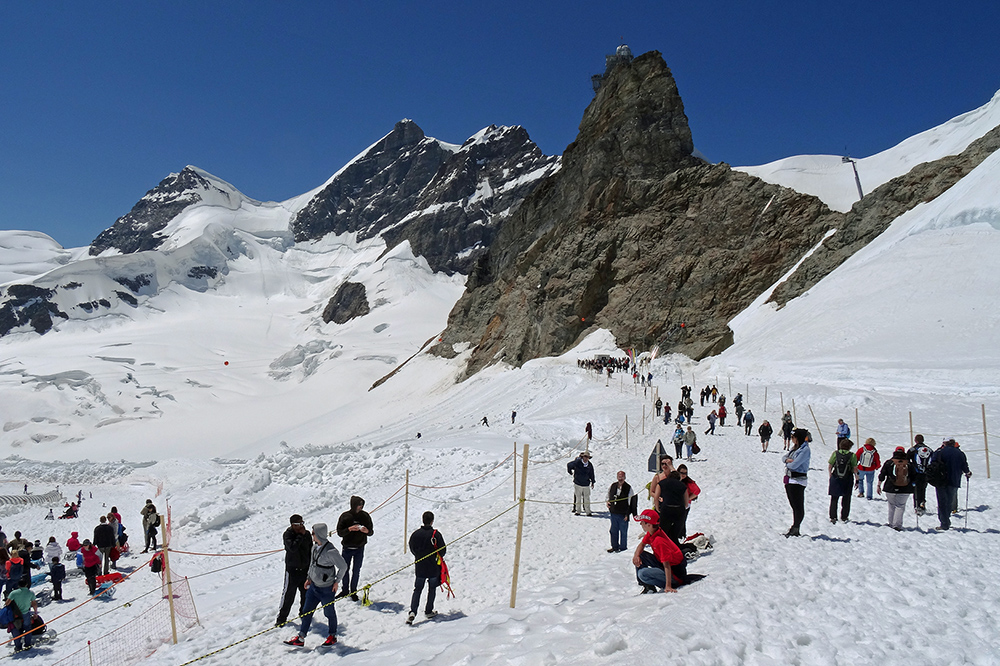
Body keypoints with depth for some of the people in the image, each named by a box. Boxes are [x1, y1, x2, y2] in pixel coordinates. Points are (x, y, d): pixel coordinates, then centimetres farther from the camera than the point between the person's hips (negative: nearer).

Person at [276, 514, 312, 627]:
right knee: (288, 593, 0)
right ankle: (282, 617, 15)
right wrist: (301, 535, -25)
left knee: (306, 592, 13)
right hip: (292, 570, -4)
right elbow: (292, 548, -30)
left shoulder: (307, 534, 1)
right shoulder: (287, 535, -13)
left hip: (305, 568, 4)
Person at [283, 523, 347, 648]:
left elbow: (343, 566, -18)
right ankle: (301, 638, 23)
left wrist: (336, 581, -10)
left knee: (329, 613, 11)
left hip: (327, 589, -8)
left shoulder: (331, 550, -26)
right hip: (313, 586, 8)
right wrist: (309, 578, 14)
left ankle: (332, 636, 30)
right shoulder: (315, 546, -1)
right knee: (307, 611, 12)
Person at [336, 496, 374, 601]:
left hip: (359, 548, 1)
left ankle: (353, 591, 20)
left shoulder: (365, 516, -2)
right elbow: (339, 532, -8)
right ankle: (345, 590, 26)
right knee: (345, 570, 9)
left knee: (356, 571, 7)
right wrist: (349, 529, -25)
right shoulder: (345, 516, -6)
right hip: (347, 548, 0)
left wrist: (367, 531, -20)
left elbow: (371, 532, 2)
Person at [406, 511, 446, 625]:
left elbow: (412, 549, 5)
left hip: (419, 567, 2)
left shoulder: (416, 534, -7)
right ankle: (428, 611, 23)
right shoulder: (436, 534, -15)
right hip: (433, 568, -2)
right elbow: (443, 550, -10)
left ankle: (412, 612, -6)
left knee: (417, 589, 9)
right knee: (432, 589, 16)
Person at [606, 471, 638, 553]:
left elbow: (630, 503, -7)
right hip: (613, 513, 4)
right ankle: (614, 546, 27)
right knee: (614, 531, 13)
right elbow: (608, 496, 22)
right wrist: (608, 502, 3)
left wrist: (627, 514, -10)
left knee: (623, 532, 5)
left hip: (623, 514, -4)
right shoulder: (613, 486, 4)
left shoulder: (628, 488, -9)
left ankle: (622, 547, 18)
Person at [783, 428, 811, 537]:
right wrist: (788, 460, -7)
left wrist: (788, 463, 0)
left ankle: (795, 529, 3)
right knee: (794, 506, 13)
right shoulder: (795, 448, 14)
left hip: (798, 480, -9)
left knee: (798, 507, -1)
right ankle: (794, 529, 19)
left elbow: (794, 465, -21)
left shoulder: (805, 450, -14)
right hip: (789, 479, 9)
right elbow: (785, 457, 16)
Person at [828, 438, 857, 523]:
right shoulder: (852, 455, -7)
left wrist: (830, 476, 10)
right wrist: (856, 478, 5)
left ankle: (832, 517, 9)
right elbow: (855, 469, -7)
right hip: (848, 480, -1)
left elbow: (829, 467, -3)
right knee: (846, 499, 14)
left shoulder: (835, 453, -4)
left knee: (834, 498, 11)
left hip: (835, 479, 1)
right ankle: (844, 517, 18)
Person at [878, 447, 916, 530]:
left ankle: (891, 524, 14)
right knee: (900, 507, 5)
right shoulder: (909, 464, 1)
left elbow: (882, 475, 1)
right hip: (905, 490, 0)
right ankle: (897, 525, -6)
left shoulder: (889, 463, -1)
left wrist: (879, 485, 10)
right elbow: (914, 478, 8)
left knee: (892, 506, 13)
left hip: (890, 489, 0)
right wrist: (911, 486, 23)